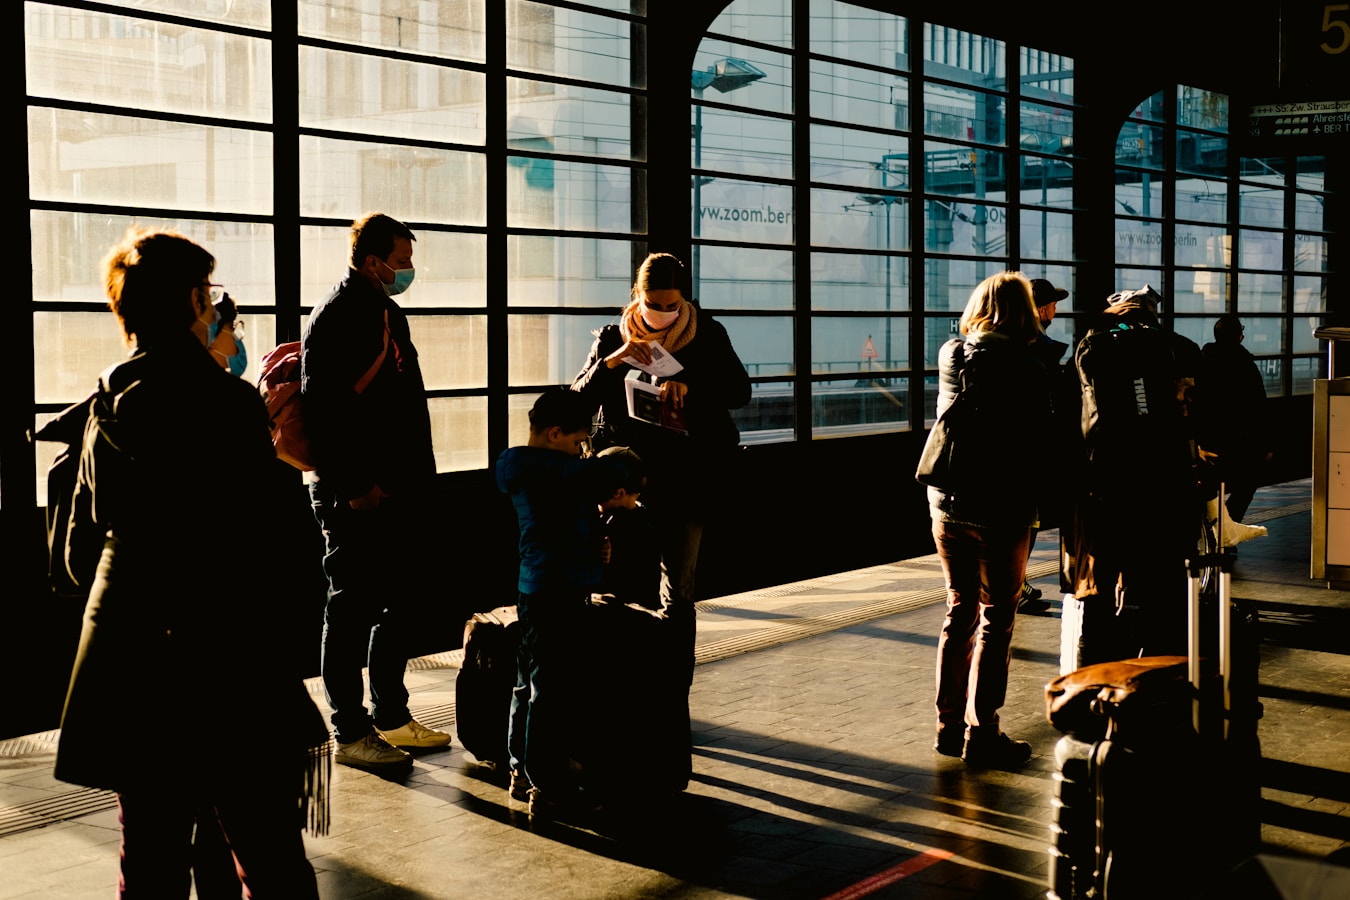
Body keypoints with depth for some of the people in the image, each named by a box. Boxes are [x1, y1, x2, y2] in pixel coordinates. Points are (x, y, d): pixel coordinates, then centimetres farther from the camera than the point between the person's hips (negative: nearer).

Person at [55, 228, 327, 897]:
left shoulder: (107, 410, 7)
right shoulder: (230, 402, -12)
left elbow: (80, 553, 13)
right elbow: (266, 540, -14)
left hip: (126, 661, 6)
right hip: (227, 663, -6)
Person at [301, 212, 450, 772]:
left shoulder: (390, 314, 16)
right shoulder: (337, 316, -12)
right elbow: (322, 410, -19)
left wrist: (417, 477, 16)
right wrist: (353, 487, -21)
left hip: (400, 490, 9)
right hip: (357, 495, -9)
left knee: (400, 603, 15)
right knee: (352, 609, -1)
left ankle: (391, 717, 27)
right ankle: (350, 733, 8)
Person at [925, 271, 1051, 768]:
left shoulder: (949, 356, 2)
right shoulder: (1028, 370, -12)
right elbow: (1040, 444, -9)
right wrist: (1041, 506, 1)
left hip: (947, 504, 5)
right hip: (1001, 510, -5)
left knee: (960, 610, 15)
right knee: (996, 619, 4)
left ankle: (949, 725, 20)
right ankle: (981, 732, 6)